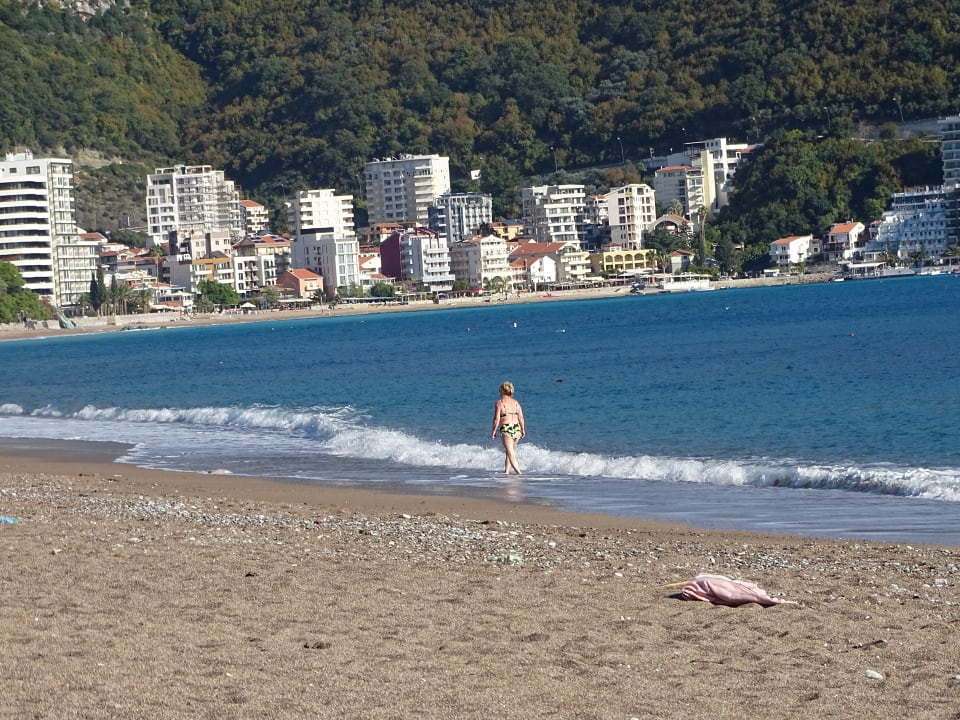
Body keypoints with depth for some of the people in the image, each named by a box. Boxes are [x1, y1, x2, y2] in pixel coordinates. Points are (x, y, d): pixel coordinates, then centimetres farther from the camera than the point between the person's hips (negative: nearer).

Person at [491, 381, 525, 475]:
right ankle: (506, 471, 25)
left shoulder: (499, 403, -5)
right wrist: (523, 429, 14)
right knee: (509, 451, 21)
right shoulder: (515, 402, 10)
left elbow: (497, 419, -9)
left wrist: (494, 431, -1)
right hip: (516, 428, 6)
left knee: (510, 453, -6)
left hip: (506, 428, -6)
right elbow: (521, 417, 6)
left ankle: (518, 472, -17)